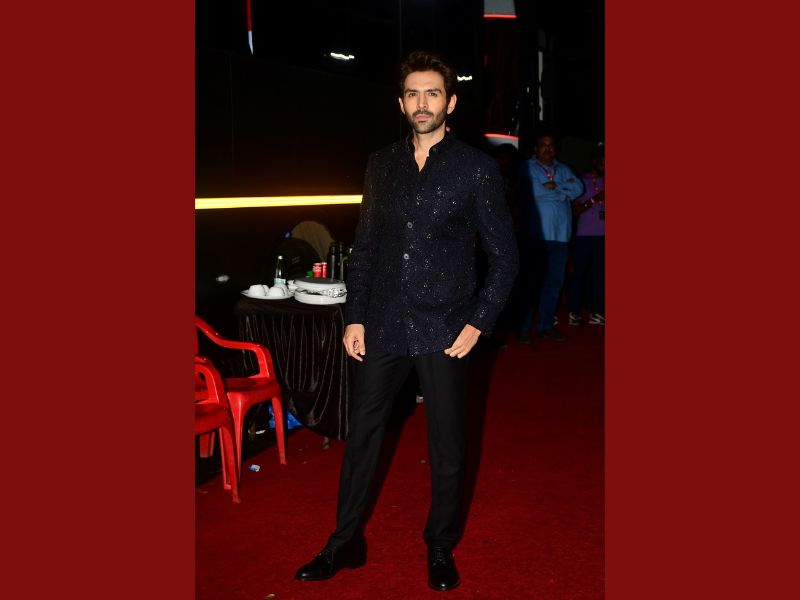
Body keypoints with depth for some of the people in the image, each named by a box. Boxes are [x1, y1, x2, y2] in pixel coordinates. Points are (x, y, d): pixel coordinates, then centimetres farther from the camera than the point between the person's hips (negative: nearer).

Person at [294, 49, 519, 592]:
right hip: (383, 326, 3)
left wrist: (478, 323, -7)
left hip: (444, 332, -3)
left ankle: (441, 550, 30)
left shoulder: (477, 168, -3)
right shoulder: (382, 164, 8)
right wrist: (355, 316, 6)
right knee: (361, 437, 11)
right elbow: (365, 247, 11)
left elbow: (505, 256, -1)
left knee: (448, 450, 9)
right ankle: (346, 543, 29)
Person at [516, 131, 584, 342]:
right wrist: (563, 191, -3)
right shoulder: (528, 168, 2)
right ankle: (524, 327, 4)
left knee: (555, 282, 7)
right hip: (535, 235, -5)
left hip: (560, 235, 5)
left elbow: (578, 188, 3)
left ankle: (545, 325, 16)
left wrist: (553, 186, -10)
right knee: (531, 281, -2)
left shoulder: (563, 169, 19)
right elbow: (534, 190, -15)